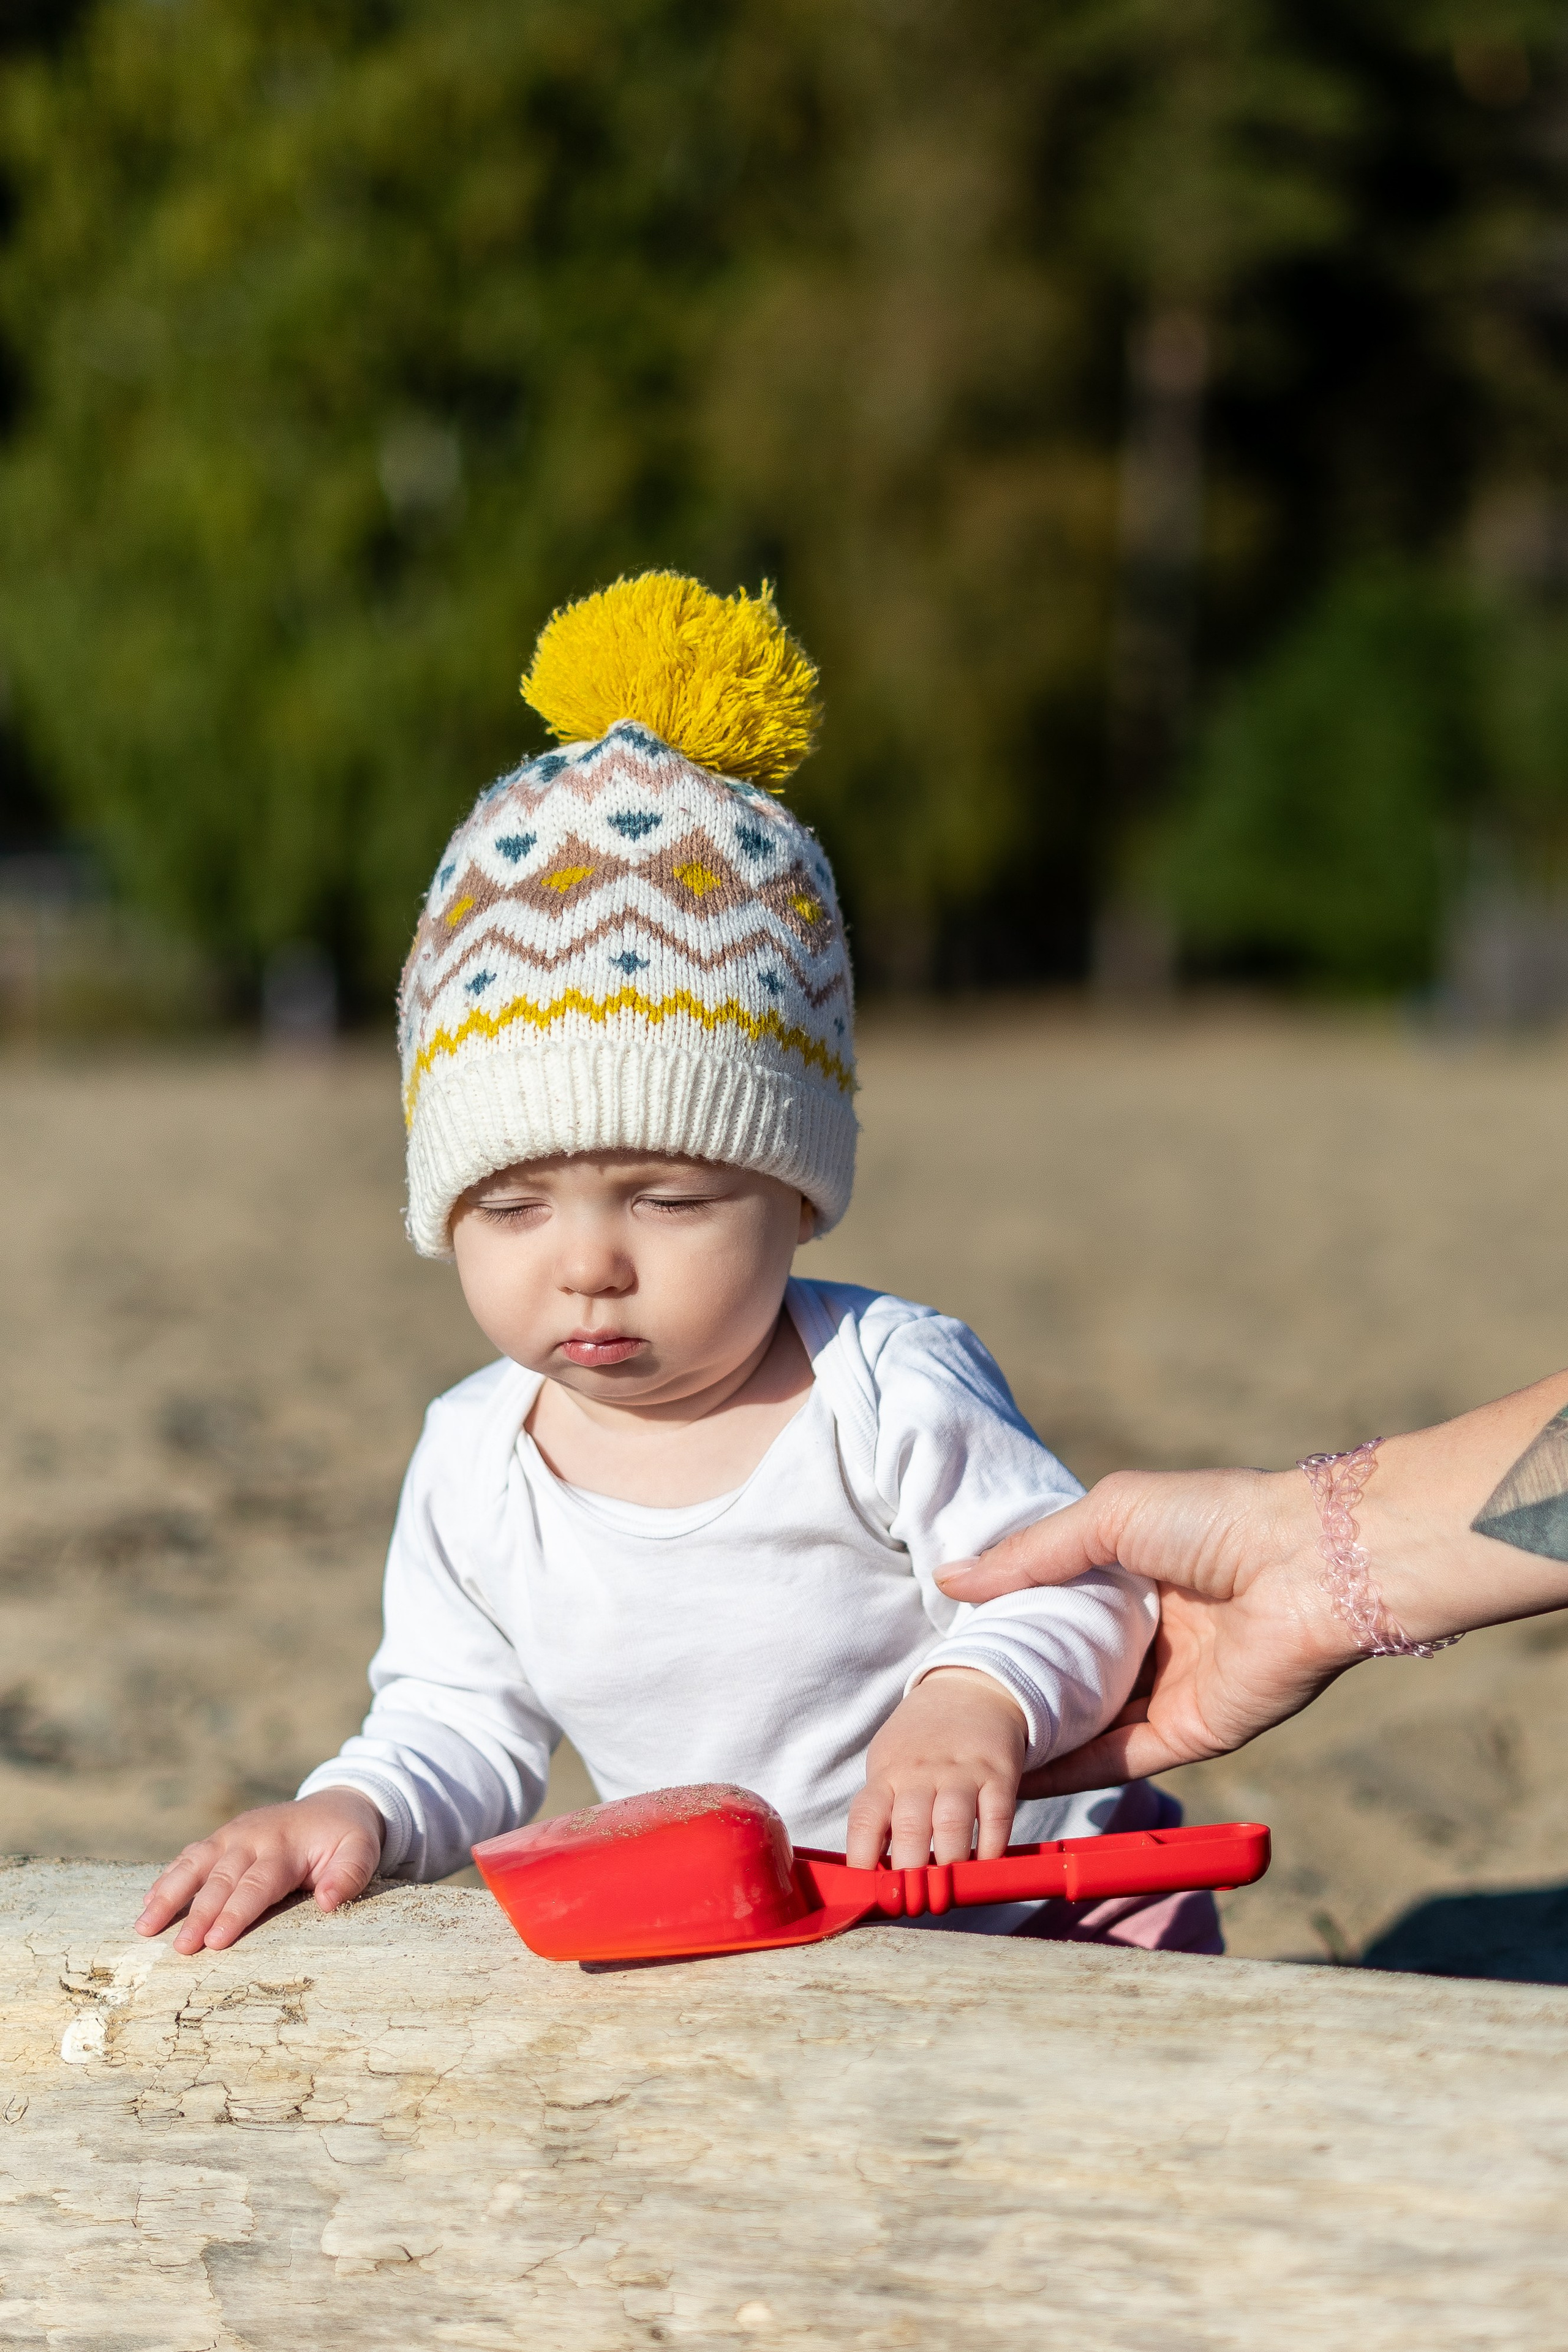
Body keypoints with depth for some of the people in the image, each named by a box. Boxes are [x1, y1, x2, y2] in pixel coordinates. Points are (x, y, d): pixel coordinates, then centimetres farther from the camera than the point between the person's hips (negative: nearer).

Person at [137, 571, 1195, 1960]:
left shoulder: (885, 1389, -13)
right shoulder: (473, 1468, 1)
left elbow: (1077, 1592, -13)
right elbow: (459, 1729, 8)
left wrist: (977, 1702, -34)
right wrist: (353, 1812, -13)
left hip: (1045, 1919, -4)